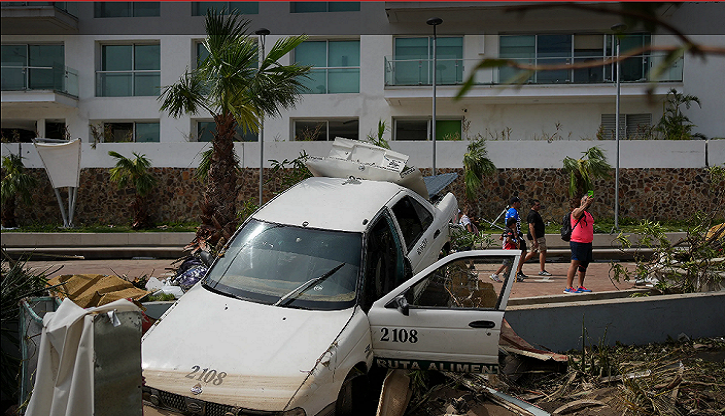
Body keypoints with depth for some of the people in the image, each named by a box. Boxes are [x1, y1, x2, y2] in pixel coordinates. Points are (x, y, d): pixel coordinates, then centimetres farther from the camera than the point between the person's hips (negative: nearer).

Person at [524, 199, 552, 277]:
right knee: (543, 251, -8)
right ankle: (542, 271, -4)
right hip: (537, 237, -11)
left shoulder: (536, 213, 18)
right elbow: (531, 227, -22)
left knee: (533, 252, 14)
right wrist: (535, 240, -26)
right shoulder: (532, 214, -16)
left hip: (539, 236, 11)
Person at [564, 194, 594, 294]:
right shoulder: (577, 211, -6)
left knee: (584, 264, 11)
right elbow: (577, 214, -31)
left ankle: (580, 286, 19)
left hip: (588, 243, 9)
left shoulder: (588, 214, 21)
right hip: (578, 242, -9)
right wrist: (586, 203, -37)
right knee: (575, 263, -11)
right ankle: (568, 287, -12)